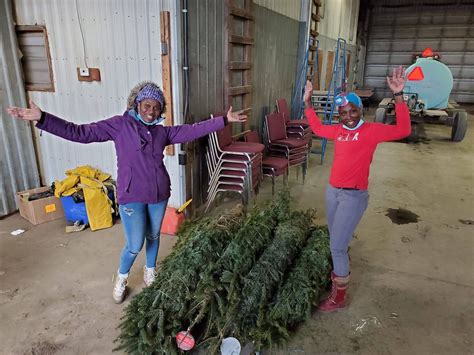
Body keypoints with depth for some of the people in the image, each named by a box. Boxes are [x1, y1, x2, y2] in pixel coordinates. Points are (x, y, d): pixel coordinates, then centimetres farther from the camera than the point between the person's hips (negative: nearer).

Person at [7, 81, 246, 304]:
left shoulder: (162, 131, 4)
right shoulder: (119, 125, -6)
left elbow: (193, 131, 3)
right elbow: (79, 133, -7)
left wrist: (224, 120, -1)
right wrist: (41, 118, -16)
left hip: (159, 195, 4)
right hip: (131, 196, -4)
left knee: (153, 236, 18)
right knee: (134, 246, 1)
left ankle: (150, 272, 43)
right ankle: (121, 278, 32)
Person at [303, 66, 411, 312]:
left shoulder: (372, 130, -10)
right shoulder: (338, 130, 7)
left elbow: (403, 130, -25)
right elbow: (317, 128, 24)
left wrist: (398, 95, -32)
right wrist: (307, 102, 20)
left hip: (354, 195, -6)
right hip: (332, 190, 7)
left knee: (337, 246, -2)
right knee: (336, 240, 20)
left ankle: (339, 297, 14)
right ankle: (338, 273, 45)